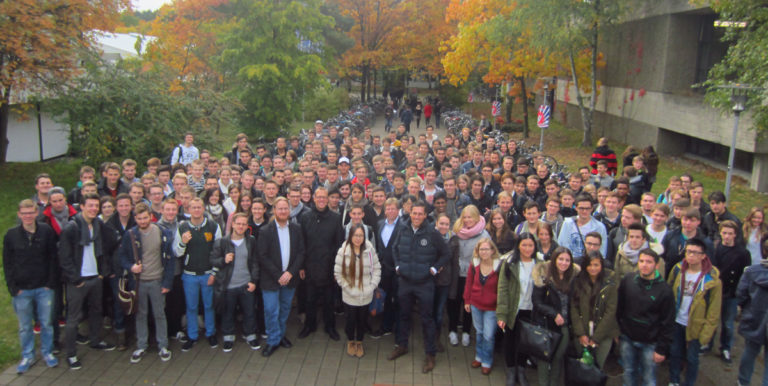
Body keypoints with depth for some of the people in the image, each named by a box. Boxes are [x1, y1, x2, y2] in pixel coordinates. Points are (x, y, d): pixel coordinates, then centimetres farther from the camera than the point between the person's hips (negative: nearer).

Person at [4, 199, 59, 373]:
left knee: (47, 323, 10)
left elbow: (53, 259, 0)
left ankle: (47, 352, 27)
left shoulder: (47, 231, -4)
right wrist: (13, 288, -5)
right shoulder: (11, 235, -2)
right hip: (21, 290, 0)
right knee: (24, 327, 11)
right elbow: (7, 264, 2)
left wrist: (51, 283, -5)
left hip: (44, 288, 0)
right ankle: (27, 357, 27)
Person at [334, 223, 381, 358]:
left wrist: (372, 286, -8)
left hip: (366, 296, 1)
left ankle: (359, 342, 40)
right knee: (350, 320, 14)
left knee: (362, 320, 16)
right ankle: (350, 341, 40)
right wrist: (347, 287, -11)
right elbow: (338, 273, -6)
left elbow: (377, 269, 0)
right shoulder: (343, 251, -11)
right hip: (349, 296, -1)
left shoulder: (370, 250, -8)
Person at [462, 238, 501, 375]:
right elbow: (469, 283, 5)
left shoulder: (499, 266, -17)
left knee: (488, 336, 1)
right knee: (479, 332, 18)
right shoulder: (474, 265, -5)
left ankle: (487, 362, 21)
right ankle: (479, 356, 37)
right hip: (475, 305, 4)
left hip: (492, 307, -3)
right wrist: (467, 301, 7)